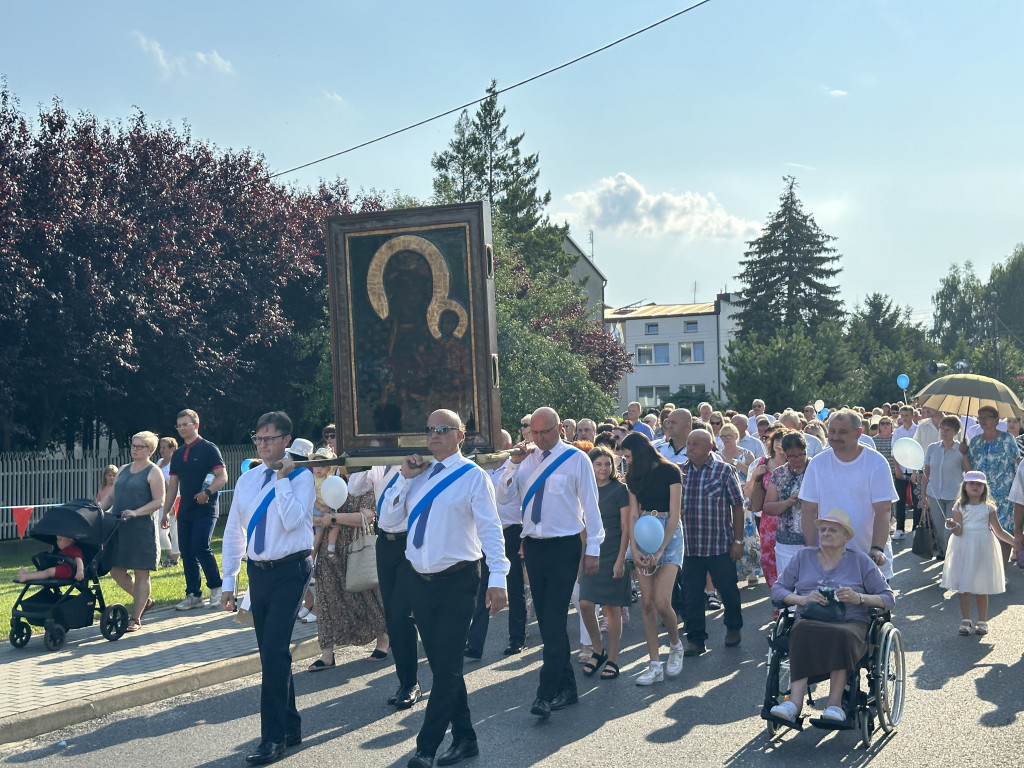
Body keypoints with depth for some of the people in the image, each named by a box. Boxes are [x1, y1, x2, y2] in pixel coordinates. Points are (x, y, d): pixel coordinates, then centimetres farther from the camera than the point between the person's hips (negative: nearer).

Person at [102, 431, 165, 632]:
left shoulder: (153, 472, -4)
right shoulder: (123, 470, 17)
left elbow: (158, 501, -12)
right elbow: (112, 496, 21)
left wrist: (136, 512, -23)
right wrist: (100, 508, 3)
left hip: (142, 528, -7)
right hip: (118, 527, 7)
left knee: (141, 573, -1)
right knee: (116, 571, 7)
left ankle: (135, 618, 6)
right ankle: (144, 600, 28)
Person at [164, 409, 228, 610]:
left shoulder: (208, 449, -4)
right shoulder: (178, 454, 15)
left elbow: (222, 477, -10)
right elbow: (173, 485, 19)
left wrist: (207, 492, -26)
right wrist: (165, 512, 15)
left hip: (205, 510, -7)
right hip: (185, 511, 7)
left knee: (200, 548, -14)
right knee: (186, 552, 6)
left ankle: (216, 587, 5)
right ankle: (193, 595, 14)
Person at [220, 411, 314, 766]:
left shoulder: (301, 477, -6)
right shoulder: (246, 480, 9)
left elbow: (292, 520, -23)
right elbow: (233, 532, 12)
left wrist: (282, 478, -17)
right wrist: (228, 581, 10)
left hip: (289, 572, -6)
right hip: (258, 573, 6)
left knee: (274, 652, -12)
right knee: (271, 654, 12)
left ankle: (273, 737, -2)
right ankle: (291, 727, 26)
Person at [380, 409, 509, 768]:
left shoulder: (472, 476, -6)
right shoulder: (417, 474, 10)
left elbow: (490, 529, -11)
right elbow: (387, 521, 8)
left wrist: (498, 579, -20)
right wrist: (403, 478, -2)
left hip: (457, 581, -6)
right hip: (420, 580, 6)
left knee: (446, 665, -3)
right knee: (440, 664, 13)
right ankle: (464, 738, 27)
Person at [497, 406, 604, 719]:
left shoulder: (576, 459, -4)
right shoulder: (525, 459, 8)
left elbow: (590, 505, -4)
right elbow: (503, 497, 4)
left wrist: (593, 549, -6)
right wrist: (514, 463, -8)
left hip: (564, 546, -5)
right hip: (533, 545, 5)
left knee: (554, 620, -10)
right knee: (546, 619, 10)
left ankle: (547, 694, -7)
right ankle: (566, 687, 21)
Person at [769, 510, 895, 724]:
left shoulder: (861, 561, 16)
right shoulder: (803, 557, 21)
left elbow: (888, 598, 13)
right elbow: (777, 589, 17)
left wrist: (859, 598, -7)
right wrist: (802, 599, -3)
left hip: (850, 622, -1)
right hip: (810, 619, 1)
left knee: (841, 636, -39)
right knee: (802, 633, -37)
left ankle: (834, 702, -35)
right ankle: (795, 700, -43)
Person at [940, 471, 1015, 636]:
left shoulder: (988, 507, 1)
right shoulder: (960, 507, -2)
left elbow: (999, 531, 5)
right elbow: (958, 532, -10)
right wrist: (953, 526, -32)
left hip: (983, 548, 1)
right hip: (964, 548, 0)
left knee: (982, 588, 6)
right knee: (963, 588, 1)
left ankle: (982, 622, 18)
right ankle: (966, 621, 12)